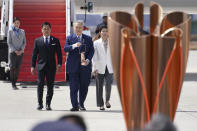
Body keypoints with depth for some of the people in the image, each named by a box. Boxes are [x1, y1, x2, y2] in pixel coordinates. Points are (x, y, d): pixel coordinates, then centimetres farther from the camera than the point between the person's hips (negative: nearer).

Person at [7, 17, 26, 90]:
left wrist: (21, 50, -6)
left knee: (17, 68, 0)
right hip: (12, 52, -3)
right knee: (12, 68, -6)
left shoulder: (22, 32, 11)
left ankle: (15, 83, 6)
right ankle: (12, 84, -2)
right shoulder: (10, 31, 2)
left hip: (20, 52, 3)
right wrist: (15, 51, -11)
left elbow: (24, 42, 10)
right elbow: (9, 42, -2)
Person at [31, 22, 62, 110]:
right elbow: (34, 54, 8)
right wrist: (33, 66, 3)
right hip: (41, 66, 0)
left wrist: (59, 65, -4)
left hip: (51, 66, 0)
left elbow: (59, 54, 6)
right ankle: (40, 104, 2)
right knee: (40, 85, -5)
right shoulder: (37, 41, 8)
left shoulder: (55, 41, 8)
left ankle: (48, 104, 7)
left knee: (50, 86, 1)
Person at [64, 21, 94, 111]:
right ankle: (75, 106, -4)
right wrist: (74, 45, -24)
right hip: (73, 66, -1)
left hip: (85, 66, 1)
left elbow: (91, 51, 5)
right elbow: (65, 49, -6)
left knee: (84, 87, 5)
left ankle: (81, 104, 21)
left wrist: (88, 60, -12)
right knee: (74, 87, -5)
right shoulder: (69, 38, 8)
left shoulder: (88, 39, 11)